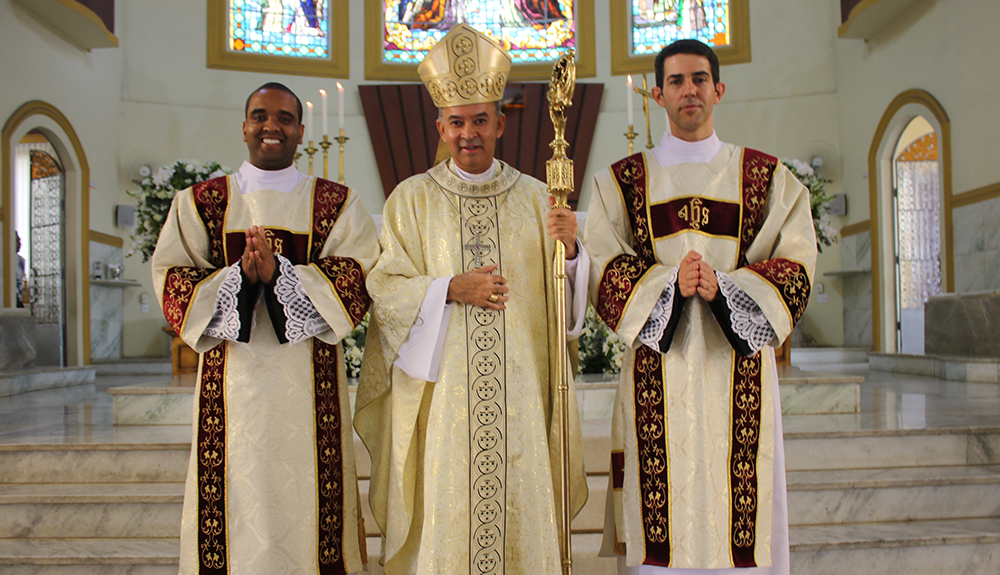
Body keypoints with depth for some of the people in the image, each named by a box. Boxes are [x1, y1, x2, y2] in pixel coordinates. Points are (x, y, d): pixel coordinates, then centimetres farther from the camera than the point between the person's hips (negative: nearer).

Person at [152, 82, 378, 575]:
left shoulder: (337, 204, 7)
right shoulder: (199, 202, 11)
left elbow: (359, 275, -5)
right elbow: (170, 278, 2)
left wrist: (279, 273, -18)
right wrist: (239, 275, -16)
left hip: (309, 376, 0)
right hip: (232, 373, 1)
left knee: (308, 491, 3)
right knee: (234, 494, 4)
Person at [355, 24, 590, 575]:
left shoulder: (534, 197, 8)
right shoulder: (411, 198, 5)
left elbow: (559, 299, 6)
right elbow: (384, 287, -1)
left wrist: (568, 251, -14)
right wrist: (450, 291, -15)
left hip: (519, 385, 1)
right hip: (442, 385, -1)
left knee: (520, 506, 5)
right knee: (444, 511, 2)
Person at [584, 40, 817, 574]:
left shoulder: (768, 179, 11)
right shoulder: (622, 181, 10)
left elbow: (796, 267, 2)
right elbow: (602, 269, 1)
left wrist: (723, 286, -15)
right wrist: (669, 283, -17)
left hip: (739, 367, 1)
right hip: (658, 369, 0)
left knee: (743, 509, 1)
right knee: (657, 525, -1)